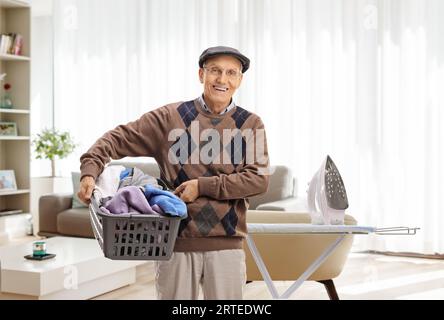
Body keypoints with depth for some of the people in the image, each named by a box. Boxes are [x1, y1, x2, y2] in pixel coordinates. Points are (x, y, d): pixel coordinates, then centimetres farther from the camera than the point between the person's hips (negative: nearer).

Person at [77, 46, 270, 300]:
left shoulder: (250, 124, 4)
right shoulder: (171, 117, 3)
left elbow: (259, 179, -6)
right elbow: (119, 139, 4)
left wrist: (203, 186, -12)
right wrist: (90, 171, -13)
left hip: (226, 245, 1)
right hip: (176, 241, 0)